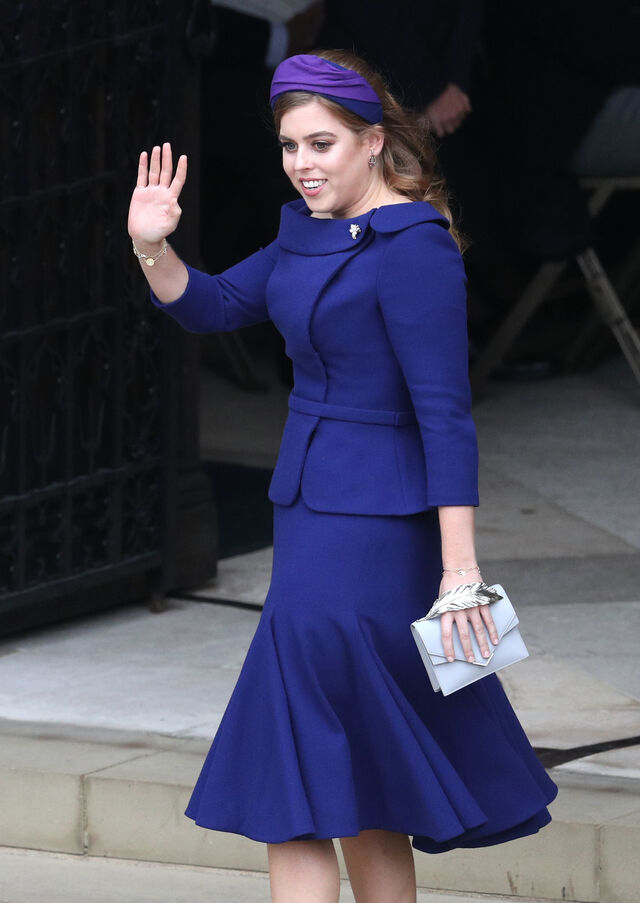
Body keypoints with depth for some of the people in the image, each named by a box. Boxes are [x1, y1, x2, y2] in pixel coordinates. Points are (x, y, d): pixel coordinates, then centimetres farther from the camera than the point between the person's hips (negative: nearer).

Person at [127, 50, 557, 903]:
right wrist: (152, 248, -6)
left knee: (299, 777, -11)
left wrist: (460, 565, -23)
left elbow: (447, 413, -20)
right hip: (314, 509, 9)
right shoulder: (312, 230, 11)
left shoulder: (412, 248, -17)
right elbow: (214, 306, 15)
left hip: (371, 528, -9)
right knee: (365, 784, 14)